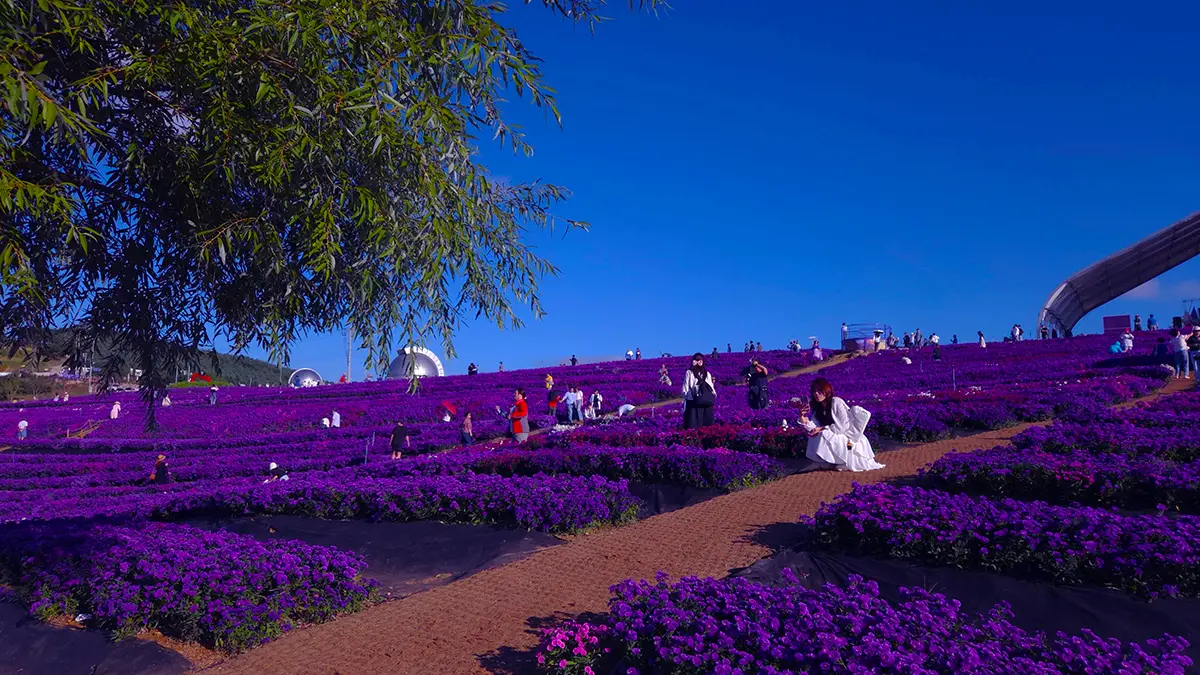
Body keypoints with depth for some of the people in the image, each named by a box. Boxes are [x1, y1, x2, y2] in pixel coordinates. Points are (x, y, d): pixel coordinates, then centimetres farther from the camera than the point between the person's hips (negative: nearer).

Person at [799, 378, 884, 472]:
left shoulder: (836, 402, -18)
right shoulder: (818, 408, 5)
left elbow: (843, 426, -22)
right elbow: (815, 428, -4)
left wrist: (822, 429, -23)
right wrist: (805, 421, -22)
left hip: (850, 440, -8)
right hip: (837, 437, 8)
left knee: (824, 436, -26)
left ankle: (848, 463, -10)